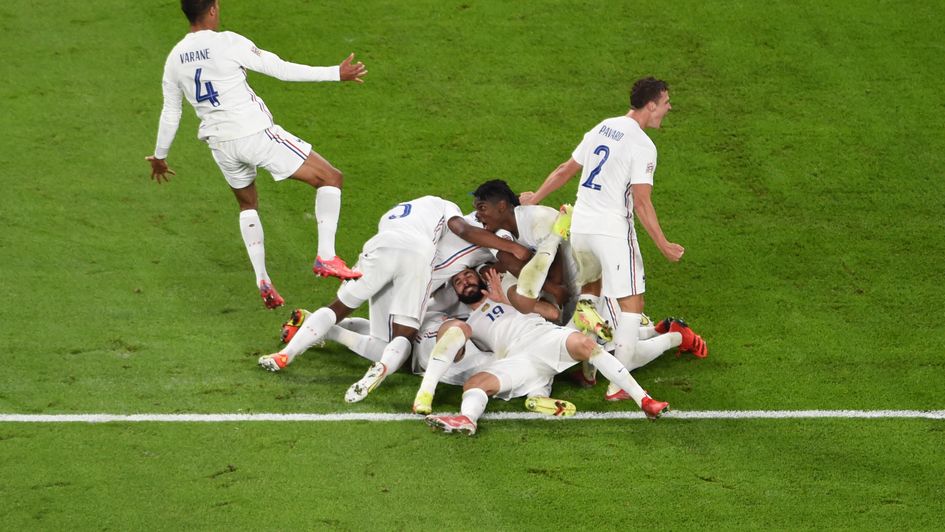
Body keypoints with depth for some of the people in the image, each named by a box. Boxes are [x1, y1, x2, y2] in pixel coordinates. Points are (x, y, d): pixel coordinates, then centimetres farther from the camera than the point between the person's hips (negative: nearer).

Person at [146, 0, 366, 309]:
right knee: (330, 178, 2)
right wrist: (336, 74, -7)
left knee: (247, 204, 31)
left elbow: (170, 114, 15)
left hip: (220, 144, 6)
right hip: (255, 133, -6)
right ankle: (326, 256, -11)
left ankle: (262, 281, 22)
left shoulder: (175, 59, 6)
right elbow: (281, 69, -11)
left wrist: (160, 156, 31)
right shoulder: (227, 43, -11)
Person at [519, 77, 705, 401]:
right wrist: (663, 246, -15)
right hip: (612, 231, -8)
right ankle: (618, 385, -10)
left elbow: (566, 170, 18)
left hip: (579, 227, 8)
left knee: (590, 289, 29)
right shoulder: (642, 146, -12)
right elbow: (642, 202, -18)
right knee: (631, 303, -4)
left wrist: (534, 199, 31)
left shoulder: (602, 128, 10)